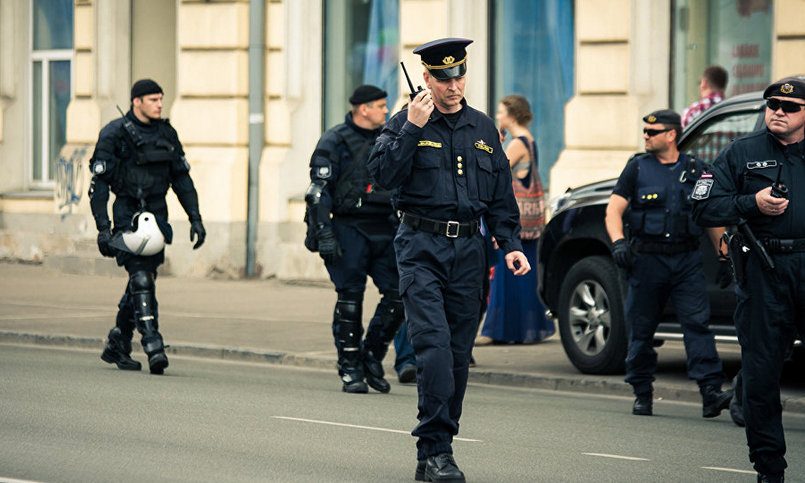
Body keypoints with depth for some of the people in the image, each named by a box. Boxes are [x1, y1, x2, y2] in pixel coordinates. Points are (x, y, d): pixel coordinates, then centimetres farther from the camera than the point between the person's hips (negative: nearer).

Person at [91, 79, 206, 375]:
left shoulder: (166, 134, 10)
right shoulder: (114, 135, -7)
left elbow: (182, 178, 16)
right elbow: (99, 183, -8)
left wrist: (195, 219, 9)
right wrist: (103, 228, -15)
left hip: (156, 215, 6)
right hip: (128, 215, -6)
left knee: (142, 280, 9)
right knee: (141, 279, -16)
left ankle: (117, 345, 23)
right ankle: (153, 348, -22)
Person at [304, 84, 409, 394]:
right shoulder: (335, 142, -4)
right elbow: (318, 191, -8)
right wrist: (324, 234, -15)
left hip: (385, 230, 5)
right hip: (350, 229, -5)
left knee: (399, 294, -4)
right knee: (350, 300, -3)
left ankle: (372, 357, 13)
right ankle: (350, 370, 6)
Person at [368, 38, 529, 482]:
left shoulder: (483, 129, 13)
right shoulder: (406, 123, 0)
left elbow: (500, 196, 17)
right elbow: (382, 173, -14)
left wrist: (510, 244, 6)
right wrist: (412, 128, -18)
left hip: (467, 250, 5)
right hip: (421, 247, -5)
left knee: (458, 353, 5)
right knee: (434, 346, -17)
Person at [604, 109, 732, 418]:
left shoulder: (695, 170, 10)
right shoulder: (637, 168, 7)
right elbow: (613, 210, 2)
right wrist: (618, 241, -16)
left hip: (687, 261, 0)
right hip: (647, 259, 0)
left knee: (697, 323, -11)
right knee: (641, 328, 4)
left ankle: (711, 393, -18)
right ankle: (642, 395, 16)